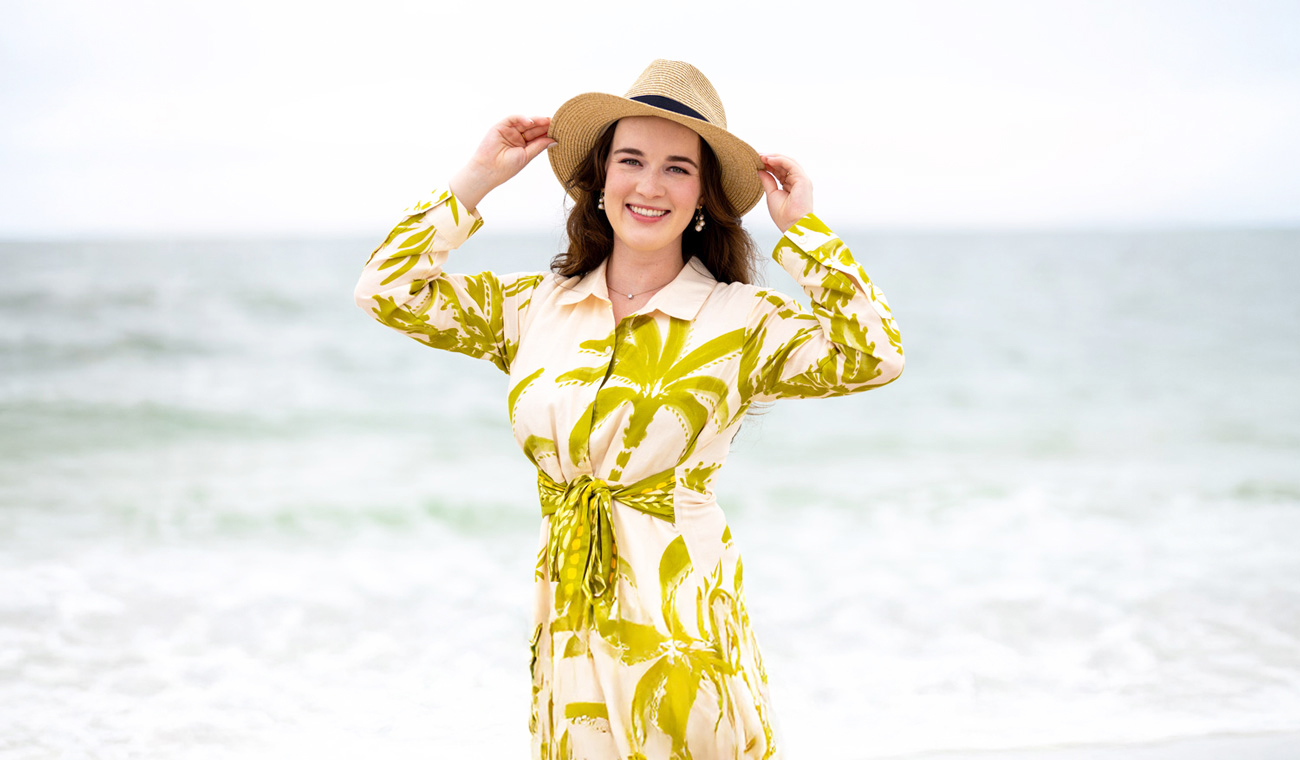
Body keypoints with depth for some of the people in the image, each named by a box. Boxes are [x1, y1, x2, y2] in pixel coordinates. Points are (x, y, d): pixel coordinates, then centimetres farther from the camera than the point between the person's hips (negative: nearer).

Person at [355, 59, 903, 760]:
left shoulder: (742, 320, -2)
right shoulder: (535, 307, 8)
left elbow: (875, 356, -15)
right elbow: (386, 289, 6)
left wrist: (802, 227, -9)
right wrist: (479, 177, 6)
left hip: (682, 624, -3)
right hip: (567, 618, 3)